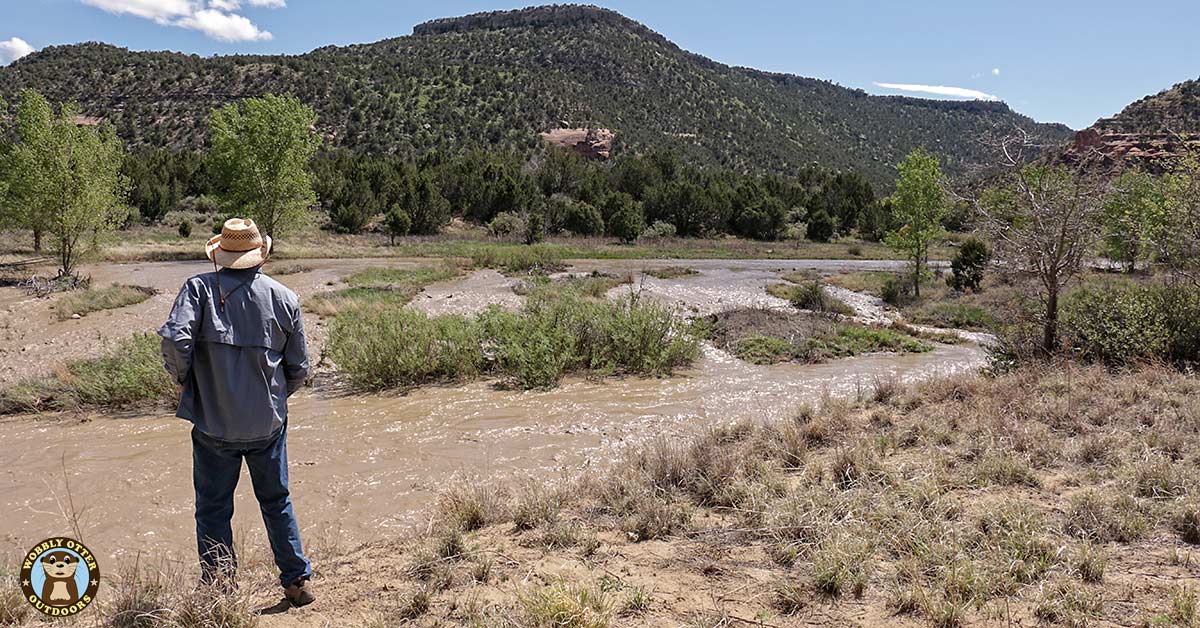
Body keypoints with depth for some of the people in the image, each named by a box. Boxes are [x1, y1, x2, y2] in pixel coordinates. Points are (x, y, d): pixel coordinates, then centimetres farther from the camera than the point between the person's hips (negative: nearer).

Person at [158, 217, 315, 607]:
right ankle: (297, 582, 26)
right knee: (277, 502, 17)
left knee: (213, 509, 11)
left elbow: (174, 339, -20)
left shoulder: (199, 288, -6)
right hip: (268, 423, 2)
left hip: (214, 424, -2)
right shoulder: (283, 297, 0)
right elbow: (299, 368, 3)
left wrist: (184, 381, -1)